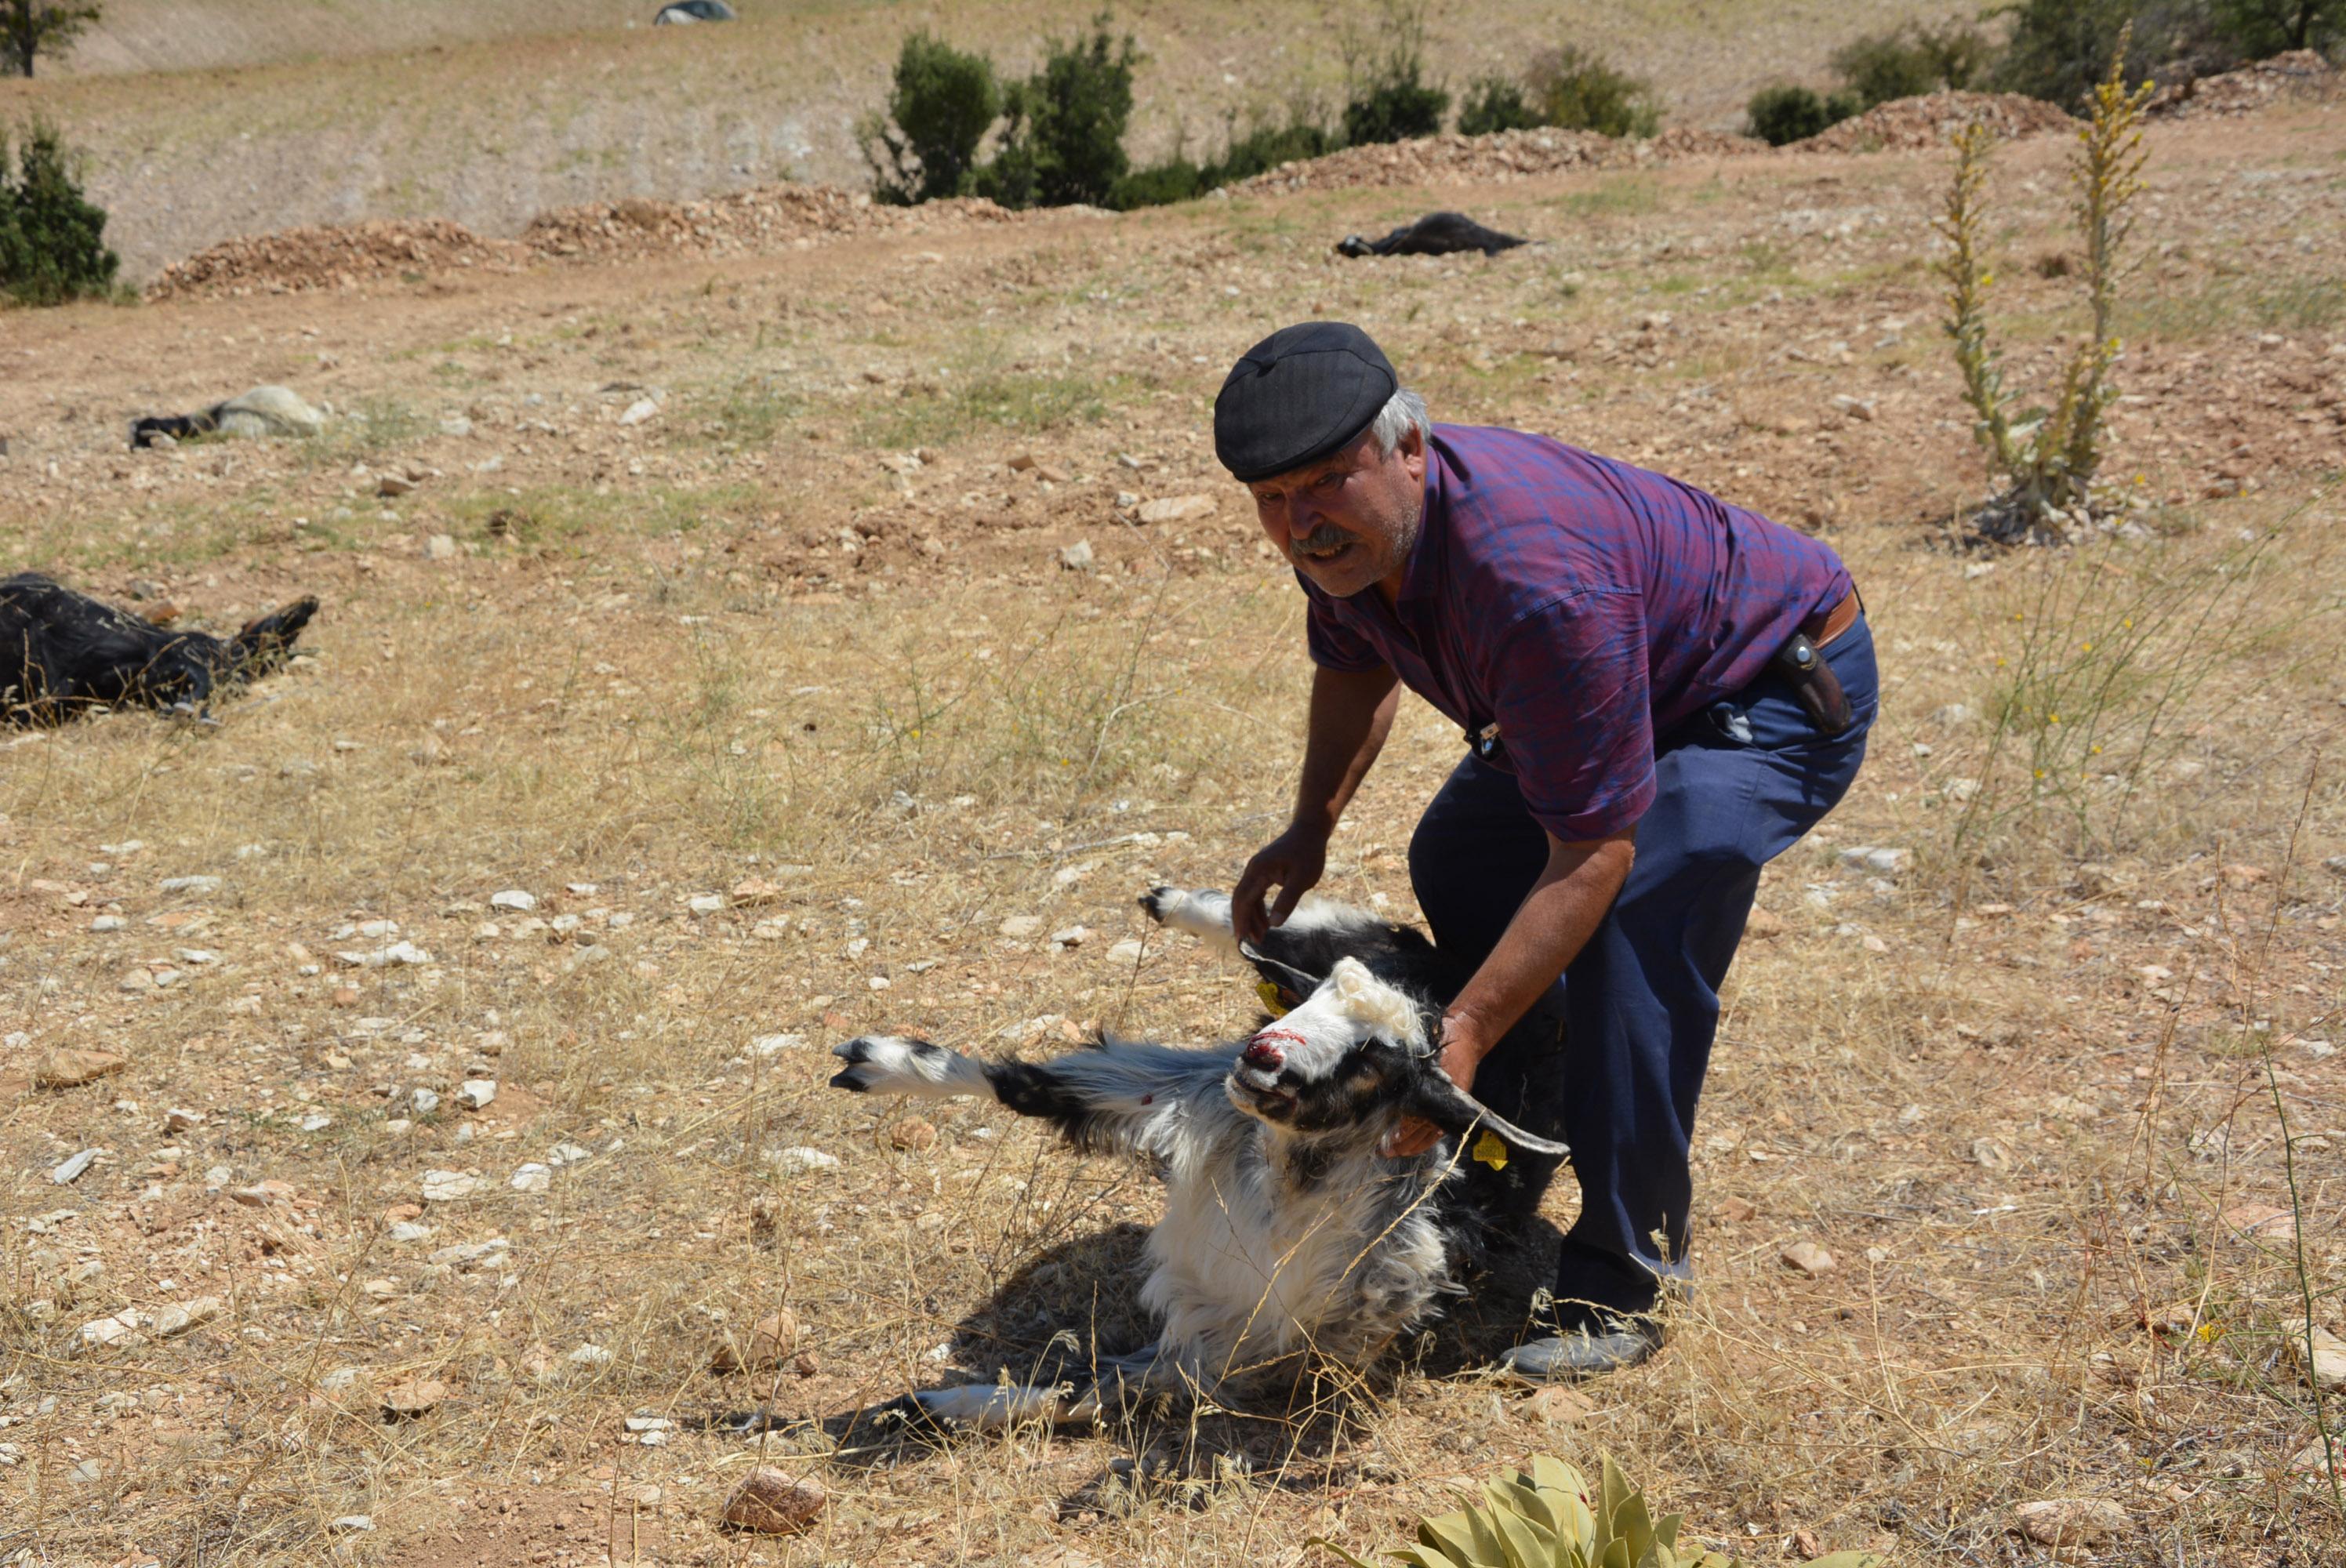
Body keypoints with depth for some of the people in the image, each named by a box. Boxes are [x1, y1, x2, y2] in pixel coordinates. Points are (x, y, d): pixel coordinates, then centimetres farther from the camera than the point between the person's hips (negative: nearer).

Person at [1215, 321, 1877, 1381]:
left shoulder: (1537, 578, -42)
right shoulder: (1347, 538, -15)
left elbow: (1595, 851, -38)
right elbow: (1353, 666, 11)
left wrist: (1468, 1030, -41)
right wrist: (1311, 827, -2)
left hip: (1781, 687, -9)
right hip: (1632, 666, 10)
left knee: (1640, 911, -29)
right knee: (1459, 858, 13)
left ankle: (1621, 1281, -17)